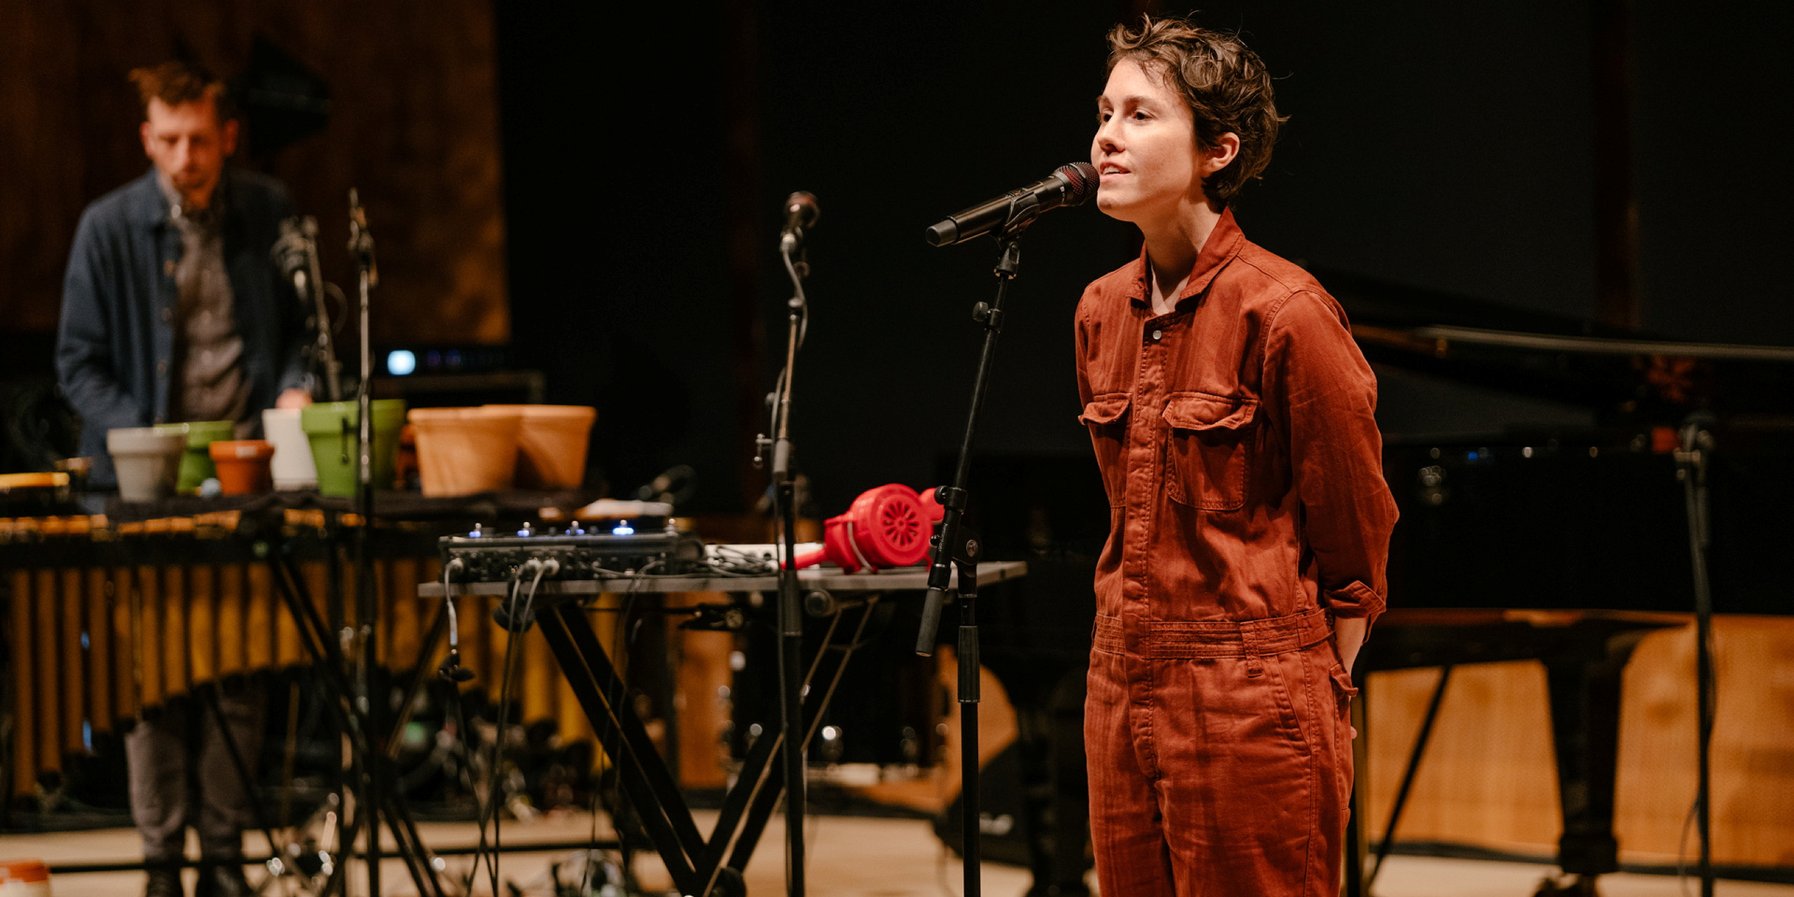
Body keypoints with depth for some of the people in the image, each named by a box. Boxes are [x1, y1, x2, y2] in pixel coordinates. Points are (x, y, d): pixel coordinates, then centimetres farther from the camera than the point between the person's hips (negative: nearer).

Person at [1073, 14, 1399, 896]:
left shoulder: (1282, 312, -13)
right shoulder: (1102, 309, 9)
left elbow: (1355, 537, -6)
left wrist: (1317, 698, 0)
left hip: (1250, 700, -7)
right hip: (1124, 691, 7)